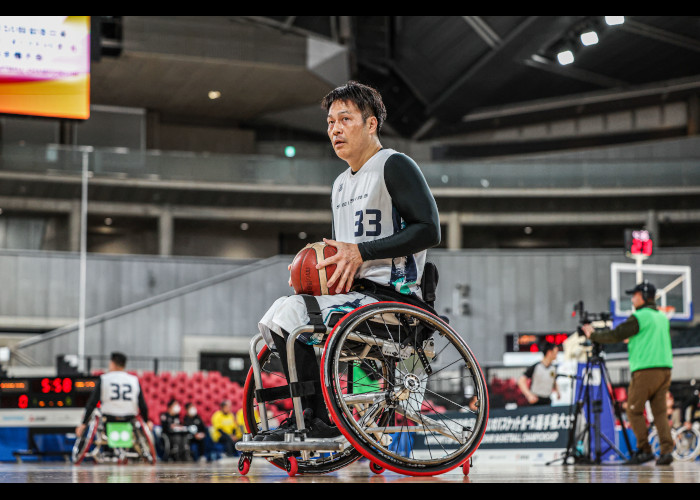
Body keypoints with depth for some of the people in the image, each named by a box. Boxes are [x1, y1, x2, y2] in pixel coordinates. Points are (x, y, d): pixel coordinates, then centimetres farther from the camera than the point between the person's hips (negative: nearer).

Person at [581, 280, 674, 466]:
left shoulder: (639, 317, -7)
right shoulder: (663, 318, 17)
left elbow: (615, 335, -7)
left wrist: (593, 335, 7)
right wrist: (630, 338, 39)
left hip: (645, 370, -7)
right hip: (665, 368, 7)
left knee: (634, 410, 3)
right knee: (660, 412, 5)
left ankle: (644, 450, -1)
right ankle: (666, 450, -7)